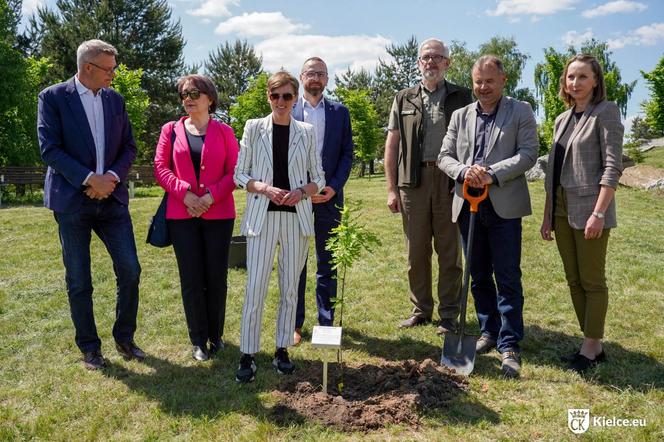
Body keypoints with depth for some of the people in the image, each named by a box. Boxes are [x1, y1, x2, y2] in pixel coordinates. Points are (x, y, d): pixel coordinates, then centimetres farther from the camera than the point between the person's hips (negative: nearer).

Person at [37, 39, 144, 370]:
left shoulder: (115, 100, 9)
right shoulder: (53, 97, -4)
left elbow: (129, 146, 8)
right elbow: (49, 149, -10)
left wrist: (112, 176, -9)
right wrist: (89, 179, -17)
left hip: (111, 198, 4)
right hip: (72, 201, -3)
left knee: (130, 271, 1)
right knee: (78, 281, 6)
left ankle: (124, 338, 20)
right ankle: (89, 348, 22)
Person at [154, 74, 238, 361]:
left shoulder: (224, 132, 6)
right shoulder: (171, 130, 10)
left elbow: (234, 171, 0)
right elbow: (161, 168, 3)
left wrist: (211, 196, -14)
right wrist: (184, 193, -12)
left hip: (219, 214, -1)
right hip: (181, 215, 1)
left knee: (217, 276, 5)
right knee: (191, 278, 4)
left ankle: (216, 335, 23)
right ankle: (198, 340, 18)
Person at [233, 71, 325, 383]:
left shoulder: (306, 132, 7)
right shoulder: (254, 128, 4)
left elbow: (318, 179, 8)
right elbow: (239, 175, 3)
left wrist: (302, 191, -12)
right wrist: (265, 188, -15)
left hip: (296, 217, 2)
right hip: (262, 216, -1)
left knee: (290, 287, 7)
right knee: (255, 287, -5)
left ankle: (282, 350, 20)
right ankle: (247, 355, 6)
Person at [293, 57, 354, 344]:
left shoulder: (340, 112, 8)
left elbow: (347, 153, 5)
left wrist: (334, 187, -9)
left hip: (328, 196, 1)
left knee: (327, 264, 8)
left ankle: (326, 322, 18)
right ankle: (294, 323, 16)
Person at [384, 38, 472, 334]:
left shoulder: (462, 98, 8)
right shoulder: (404, 99, 12)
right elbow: (391, 146, 9)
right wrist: (392, 189, 3)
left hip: (450, 182, -1)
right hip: (413, 181, 2)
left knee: (449, 251, 3)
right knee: (416, 250, 7)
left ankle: (449, 314, 15)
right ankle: (420, 310, 21)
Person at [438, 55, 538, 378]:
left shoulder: (520, 111, 3)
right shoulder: (460, 116, 13)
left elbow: (528, 153, -7)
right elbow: (445, 156, 9)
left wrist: (492, 174, -18)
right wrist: (464, 171, -12)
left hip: (504, 205, -4)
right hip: (468, 205, 4)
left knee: (507, 277, -3)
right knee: (479, 276, 13)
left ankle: (509, 345, 4)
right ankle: (489, 332, 28)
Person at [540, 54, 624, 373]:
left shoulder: (605, 112, -4)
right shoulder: (562, 119, 15)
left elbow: (613, 166, -12)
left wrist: (599, 213, -19)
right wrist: (547, 215, 14)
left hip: (589, 208, -7)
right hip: (562, 208, 7)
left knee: (592, 281, 1)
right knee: (573, 280, 10)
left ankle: (591, 348, 11)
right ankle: (593, 345, 21)